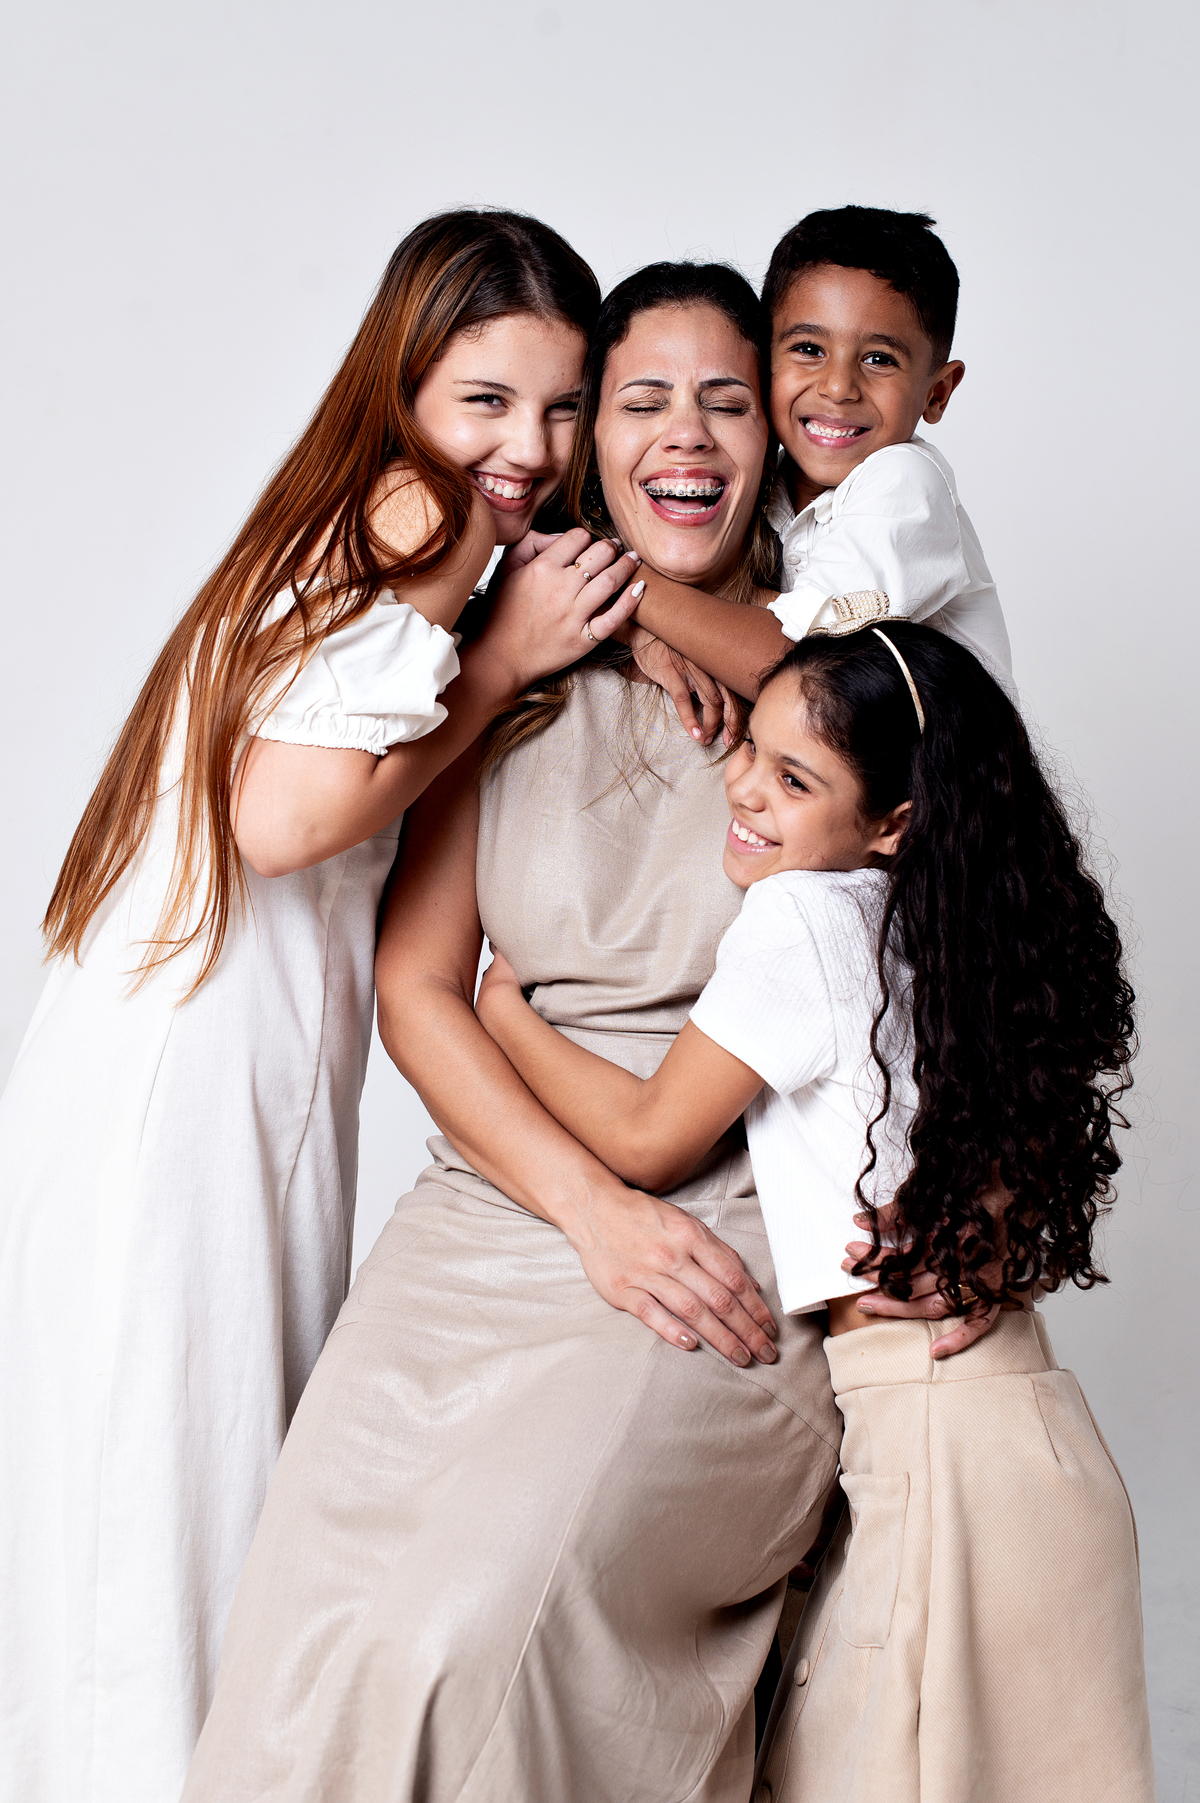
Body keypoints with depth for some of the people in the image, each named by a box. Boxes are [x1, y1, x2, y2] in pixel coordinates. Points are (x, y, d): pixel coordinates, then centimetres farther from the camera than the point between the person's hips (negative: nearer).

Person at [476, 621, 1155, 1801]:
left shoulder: (800, 916, -12)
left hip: (929, 1436, -8)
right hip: (1018, 1420, 8)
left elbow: (649, 1139, -7)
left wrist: (502, 1011, 5)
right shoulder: (929, 929, 9)